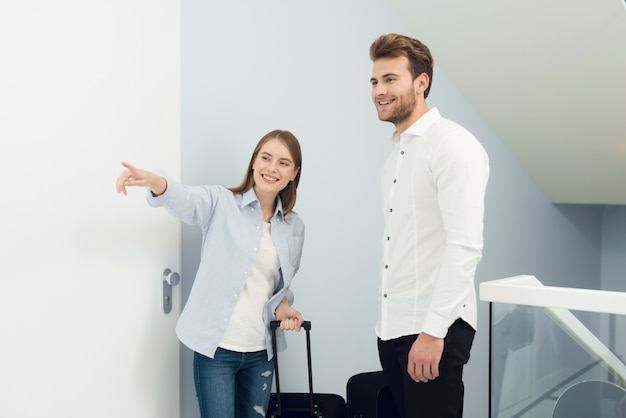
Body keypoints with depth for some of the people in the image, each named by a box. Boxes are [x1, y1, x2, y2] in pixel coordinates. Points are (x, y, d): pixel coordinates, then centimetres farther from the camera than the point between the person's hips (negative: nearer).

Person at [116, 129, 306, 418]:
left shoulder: (294, 227, 9)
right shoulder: (221, 203, -4)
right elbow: (184, 200, -26)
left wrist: (282, 306, 0)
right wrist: (153, 181, -48)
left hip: (260, 352, 5)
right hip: (216, 349, -4)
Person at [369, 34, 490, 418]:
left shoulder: (452, 144, -11)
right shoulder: (397, 153, 16)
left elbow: (466, 245, -20)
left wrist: (432, 331, -22)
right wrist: (387, 323, 13)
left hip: (435, 329, -8)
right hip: (393, 328, 8)